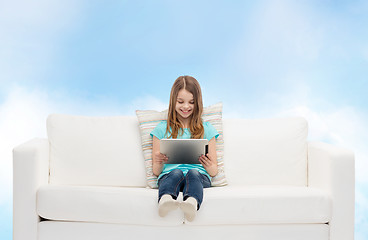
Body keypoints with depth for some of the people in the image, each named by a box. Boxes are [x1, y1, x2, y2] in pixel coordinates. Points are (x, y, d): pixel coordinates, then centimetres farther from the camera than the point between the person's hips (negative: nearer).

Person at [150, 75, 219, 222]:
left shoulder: (206, 129, 18)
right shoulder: (162, 129, 17)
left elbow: (214, 171, 16)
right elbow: (156, 172, 16)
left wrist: (209, 167, -9)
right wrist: (159, 163, -8)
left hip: (200, 176, 0)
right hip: (168, 176, 0)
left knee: (193, 173, -35)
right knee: (176, 172, -34)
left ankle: (192, 204, -64)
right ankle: (166, 200, -65)